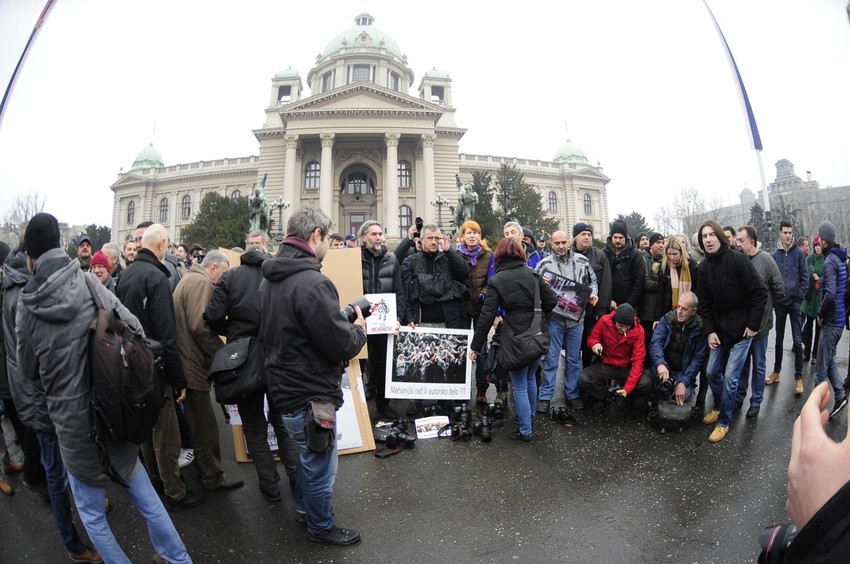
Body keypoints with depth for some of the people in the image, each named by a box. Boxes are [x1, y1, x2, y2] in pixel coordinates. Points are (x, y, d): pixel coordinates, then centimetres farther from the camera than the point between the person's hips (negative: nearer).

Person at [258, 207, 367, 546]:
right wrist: (359, 329, -3)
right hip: (310, 396, -9)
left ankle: (304, 508, 50)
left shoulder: (269, 279, 4)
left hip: (284, 388, 10)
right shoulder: (312, 282, -27)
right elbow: (343, 345, -26)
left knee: (308, 457, 30)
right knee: (320, 468, 13)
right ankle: (321, 527, 34)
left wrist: (342, 321, 11)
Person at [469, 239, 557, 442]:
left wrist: (476, 346, -6)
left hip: (516, 337, -5)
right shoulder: (533, 275, 2)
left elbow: (487, 315, -12)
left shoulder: (496, 281, -9)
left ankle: (525, 431, 15)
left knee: (520, 386, 7)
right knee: (530, 378, 24)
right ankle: (529, 416, 42)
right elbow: (552, 300, 1)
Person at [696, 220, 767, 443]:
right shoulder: (703, 267, 1)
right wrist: (709, 331, -4)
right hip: (719, 328, 5)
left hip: (741, 329, -5)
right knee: (712, 372, 10)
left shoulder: (737, 259, -16)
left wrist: (753, 325, -11)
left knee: (730, 377, -5)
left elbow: (759, 293, -14)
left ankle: (724, 422, 12)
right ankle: (719, 407, 36)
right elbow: (704, 303, 4)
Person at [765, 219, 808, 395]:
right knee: (779, 339, 13)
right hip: (779, 302, 2)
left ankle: (798, 377, 8)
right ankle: (777, 371, 26)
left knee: (797, 340, 0)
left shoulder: (799, 252, -3)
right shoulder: (775, 254, 2)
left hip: (795, 302, -2)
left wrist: (800, 297, -9)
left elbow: (804, 277, -3)